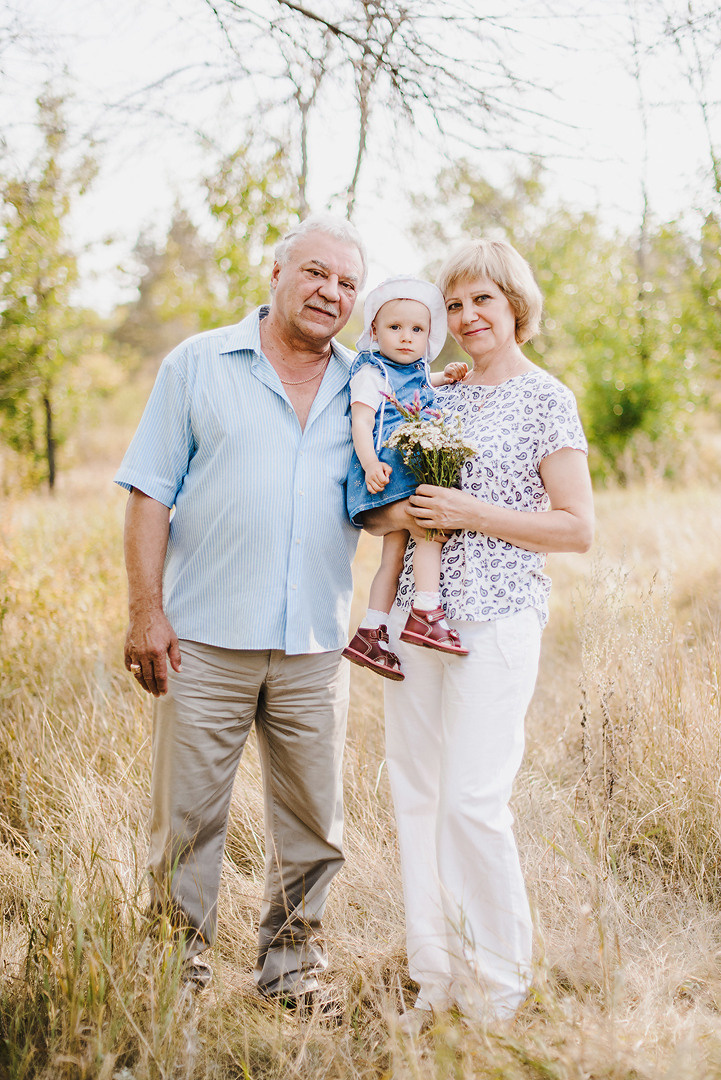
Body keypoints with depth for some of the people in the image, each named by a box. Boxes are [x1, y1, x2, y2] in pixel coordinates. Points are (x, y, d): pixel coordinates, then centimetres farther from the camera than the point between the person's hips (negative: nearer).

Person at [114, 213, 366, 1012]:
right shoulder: (198, 364, 4)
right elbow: (150, 493, 0)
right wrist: (146, 610, -8)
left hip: (313, 647, 3)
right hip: (203, 640, -3)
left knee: (313, 825, 10)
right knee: (186, 816, 3)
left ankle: (289, 966, 26)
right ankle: (178, 968, 19)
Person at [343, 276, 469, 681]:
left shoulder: (419, 368, 19)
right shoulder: (371, 373, -5)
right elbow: (361, 422, -15)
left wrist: (447, 376, 25)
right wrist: (370, 463, -29)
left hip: (418, 464, 9)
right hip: (389, 471, -9)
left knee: (395, 553, 8)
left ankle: (371, 634, 12)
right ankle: (426, 615, -24)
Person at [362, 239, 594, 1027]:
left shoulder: (546, 399, -2)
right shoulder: (437, 398, 14)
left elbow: (578, 527, -7)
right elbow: (377, 504, 21)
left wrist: (472, 513, -14)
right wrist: (394, 514, -2)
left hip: (496, 617, -6)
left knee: (472, 799, -9)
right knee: (416, 794, 7)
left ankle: (497, 992, 8)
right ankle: (435, 981, 20)